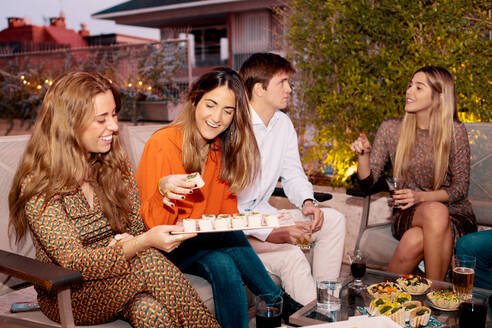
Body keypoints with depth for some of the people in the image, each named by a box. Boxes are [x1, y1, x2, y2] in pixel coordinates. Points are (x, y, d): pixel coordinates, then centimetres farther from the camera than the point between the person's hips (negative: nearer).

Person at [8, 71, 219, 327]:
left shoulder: (116, 166, 0)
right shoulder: (38, 185, -16)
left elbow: (137, 228, 7)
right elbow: (75, 264, -20)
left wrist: (126, 242, -18)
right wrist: (144, 242, -32)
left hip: (116, 278, 4)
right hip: (67, 296, -4)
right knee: (150, 263, -30)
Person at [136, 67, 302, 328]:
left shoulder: (225, 149, 3)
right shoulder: (161, 144, -15)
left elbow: (227, 213, 9)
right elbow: (152, 224, -15)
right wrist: (162, 190, -36)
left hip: (209, 239, 5)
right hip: (167, 246, -4)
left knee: (223, 265, -30)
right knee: (221, 262, -32)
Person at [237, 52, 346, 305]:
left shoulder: (283, 124, 6)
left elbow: (293, 174, 16)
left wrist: (307, 201, -6)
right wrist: (269, 232, -31)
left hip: (262, 213, 9)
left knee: (334, 220, 0)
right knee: (290, 255, -29)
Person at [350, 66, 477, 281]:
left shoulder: (455, 131, -6)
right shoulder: (391, 129, 1)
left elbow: (461, 188, -4)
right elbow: (368, 181, 1)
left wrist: (421, 197, -20)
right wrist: (363, 154, -19)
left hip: (454, 215, -1)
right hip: (408, 215, 2)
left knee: (416, 240, -35)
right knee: (435, 211, -35)